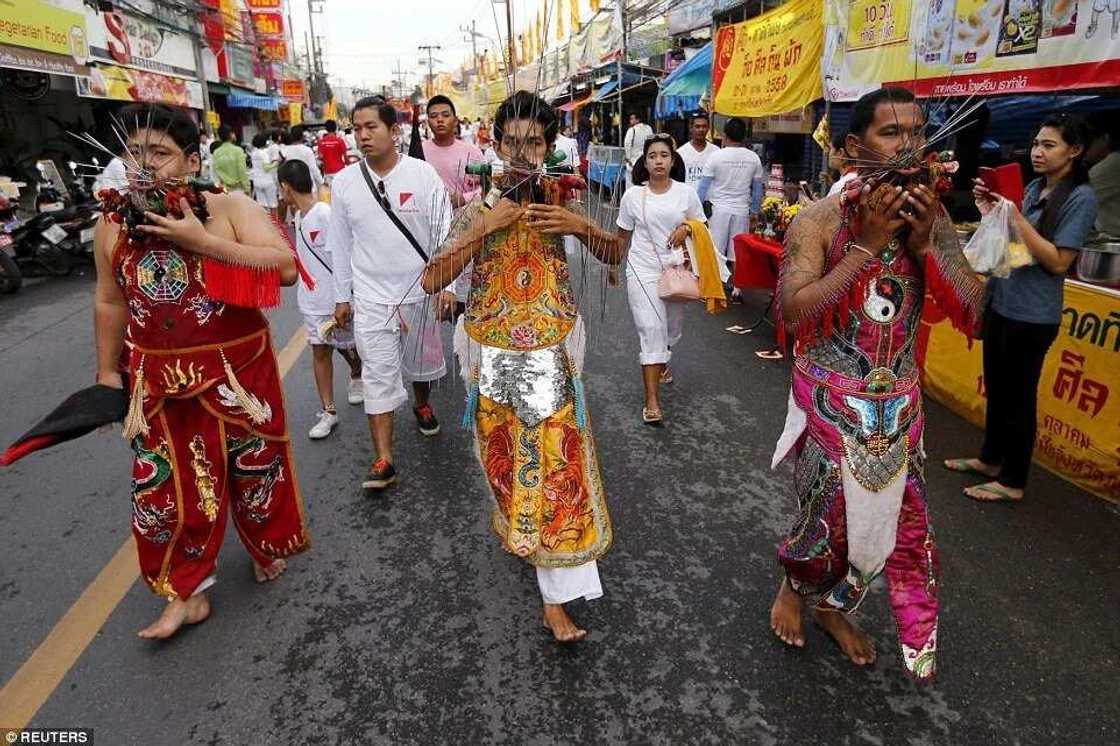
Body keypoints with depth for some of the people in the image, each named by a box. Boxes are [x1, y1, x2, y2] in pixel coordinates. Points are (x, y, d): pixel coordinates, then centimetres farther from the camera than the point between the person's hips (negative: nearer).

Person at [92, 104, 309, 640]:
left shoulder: (231, 208, -10)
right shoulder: (113, 226, 1)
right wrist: (107, 372, 15)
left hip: (239, 372, -2)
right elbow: (110, 302, 12)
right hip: (159, 383, 3)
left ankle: (265, 547, 42)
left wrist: (201, 242, -26)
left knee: (254, 468, 14)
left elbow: (286, 269, -23)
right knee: (166, 485, 7)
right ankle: (186, 593, 25)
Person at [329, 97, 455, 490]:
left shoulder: (422, 173, -8)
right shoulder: (344, 182, -3)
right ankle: (383, 461, 2)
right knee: (379, 375, -2)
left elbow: (444, 231, -5)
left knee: (421, 360, 19)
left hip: (419, 290, 0)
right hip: (371, 297, 0)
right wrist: (342, 296, 6)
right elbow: (341, 243, 4)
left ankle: (422, 404, 51)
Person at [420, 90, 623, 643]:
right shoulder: (477, 211, -4)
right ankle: (519, 528, 44)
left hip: (551, 355, 1)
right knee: (509, 459, 13)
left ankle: (556, 599, 11)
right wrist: (483, 228, -19)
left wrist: (582, 225, -9)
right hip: (494, 358, 0)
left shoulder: (559, 204, 1)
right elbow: (431, 281, -13)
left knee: (557, 462, 0)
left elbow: (615, 255, 10)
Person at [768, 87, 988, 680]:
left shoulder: (932, 218, 0)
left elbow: (971, 316, -5)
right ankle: (795, 586, 41)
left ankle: (830, 604, 38)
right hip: (830, 401, -4)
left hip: (900, 403, 5)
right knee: (830, 513, 8)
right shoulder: (820, 221, -13)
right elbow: (793, 311, -26)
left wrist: (922, 242, -16)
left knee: (899, 516, 13)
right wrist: (868, 244, -25)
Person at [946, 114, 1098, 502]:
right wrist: (992, 213, -1)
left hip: (1031, 316, -8)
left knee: (1019, 397, 3)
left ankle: (1012, 481, 18)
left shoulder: (1080, 198, -13)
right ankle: (990, 459, 35)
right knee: (996, 388, 18)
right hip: (1000, 303, 8)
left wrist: (1015, 217, -22)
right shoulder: (1033, 188, 8)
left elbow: (1058, 262, -19)